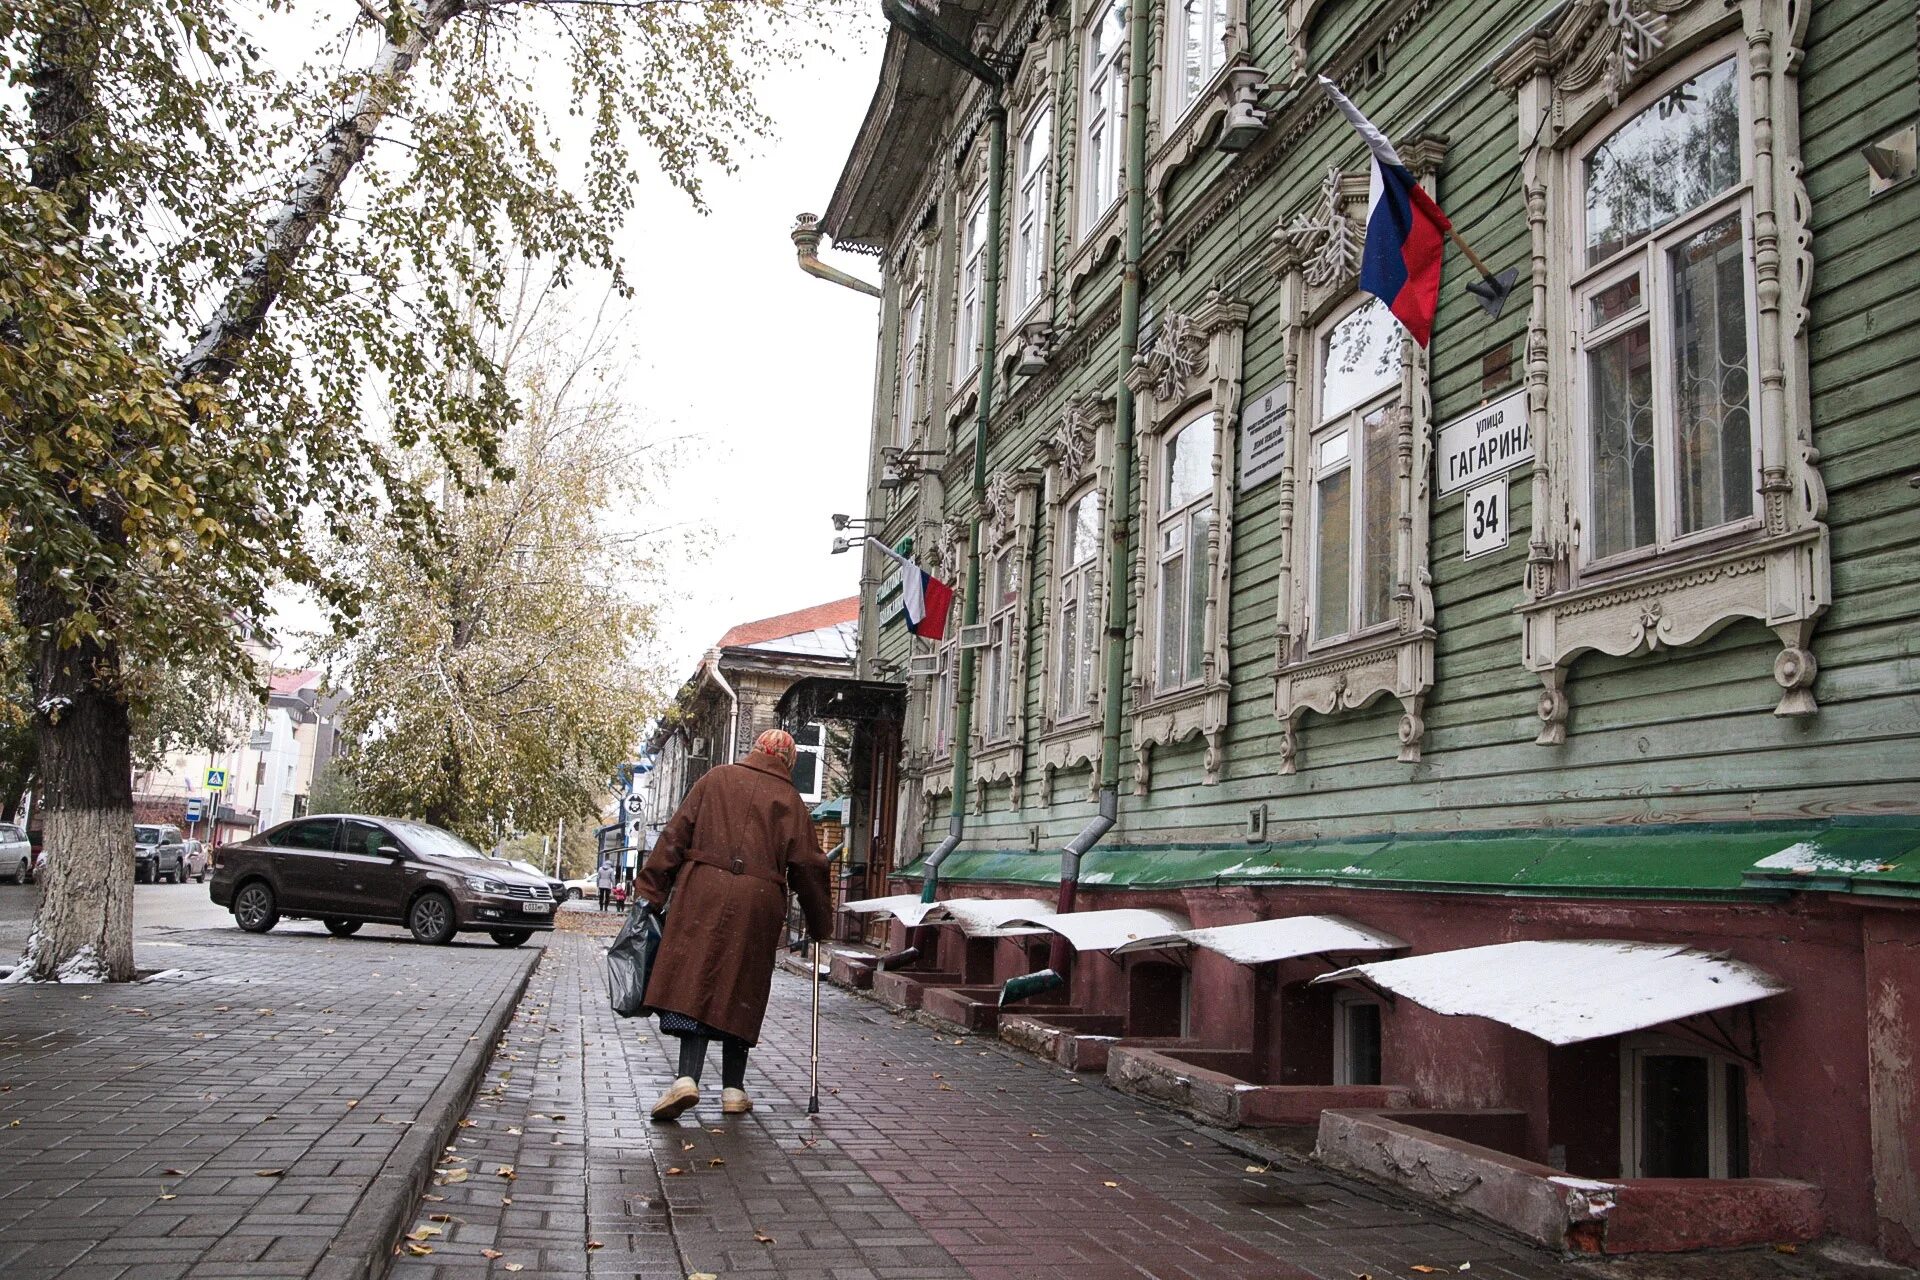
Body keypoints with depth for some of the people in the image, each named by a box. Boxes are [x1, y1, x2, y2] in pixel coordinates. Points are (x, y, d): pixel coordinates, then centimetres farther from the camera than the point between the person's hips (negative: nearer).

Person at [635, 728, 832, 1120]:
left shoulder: (716, 779, 11)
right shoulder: (790, 801, 10)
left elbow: (676, 835, 6)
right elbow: (808, 867, 9)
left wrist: (652, 890, 7)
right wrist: (820, 924, 18)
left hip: (702, 892, 0)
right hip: (758, 902, 1)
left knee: (694, 982, -2)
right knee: (740, 991, 10)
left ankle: (687, 1077, -18)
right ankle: (733, 1088, 15)